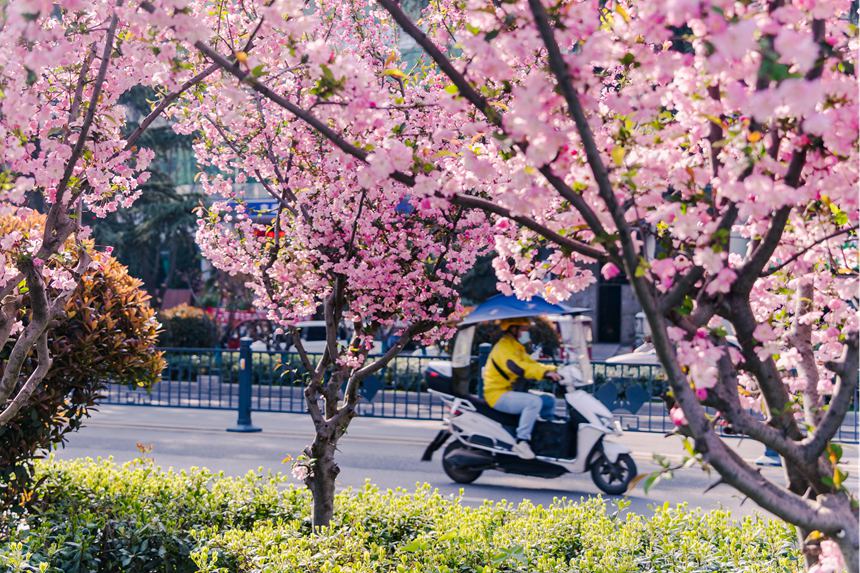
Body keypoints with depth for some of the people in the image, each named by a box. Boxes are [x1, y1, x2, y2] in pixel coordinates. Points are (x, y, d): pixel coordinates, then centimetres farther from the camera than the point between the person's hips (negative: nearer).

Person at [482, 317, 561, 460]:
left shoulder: (517, 348, 19)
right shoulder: (504, 347, -15)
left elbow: (531, 364, 17)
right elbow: (517, 367, -31)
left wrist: (553, 370, 2)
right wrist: (545, 373, -39)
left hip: (511, 392, 10)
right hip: (498, 395, -10)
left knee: (549, 401, 7)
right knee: (534, 401, -31)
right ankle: (522, 441, -31)